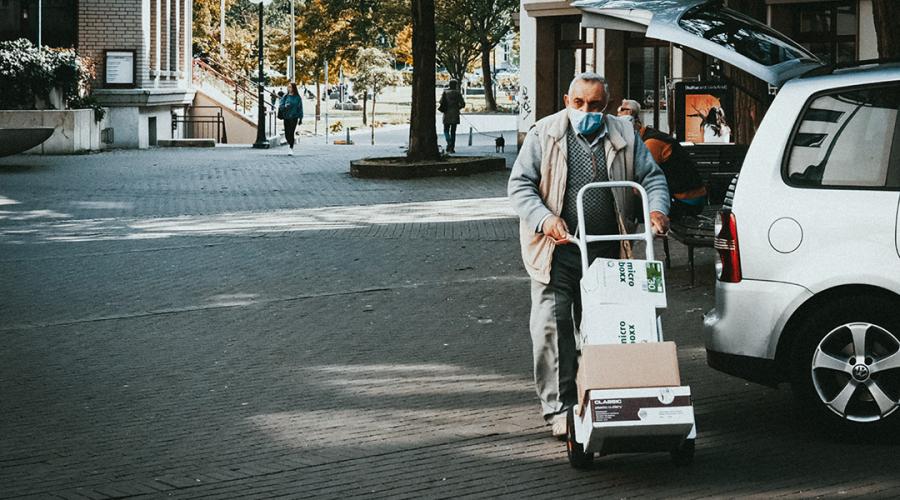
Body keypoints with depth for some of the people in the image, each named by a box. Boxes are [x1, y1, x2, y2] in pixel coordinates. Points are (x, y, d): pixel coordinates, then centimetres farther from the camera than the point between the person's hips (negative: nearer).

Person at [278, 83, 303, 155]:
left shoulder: (297, 98, -1)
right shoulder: (285, 97, 4)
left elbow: (300, 108, 2)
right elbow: (280, 105, 0)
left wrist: (300, 118, 2)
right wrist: (285, 106, -22)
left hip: (294, 117, -3)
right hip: (286, 117, 3)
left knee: (291, 133, -12)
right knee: (286, 133, 5)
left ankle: (291, 148, -6)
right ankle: (289, 143, 33)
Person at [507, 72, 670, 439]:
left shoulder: (624, 137, 7)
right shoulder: (543, 135, 0)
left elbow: (652, 176, 11)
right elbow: (520, 185, -3)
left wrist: (657, 209, -10)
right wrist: (545, 219, -19)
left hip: (606, 254, 3)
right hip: (556, 251, -2)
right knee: (552, 327, -8)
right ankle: (559, 407, -3)